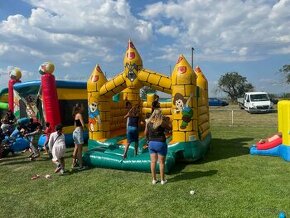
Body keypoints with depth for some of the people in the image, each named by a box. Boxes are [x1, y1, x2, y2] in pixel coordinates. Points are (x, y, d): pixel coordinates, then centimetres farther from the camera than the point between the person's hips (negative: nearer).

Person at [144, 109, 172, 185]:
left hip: (151, 143, 4)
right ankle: (162, 180, 16)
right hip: (160, 143, -4)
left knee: (153, 162, 11)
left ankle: (154, 179, 19)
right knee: (161, 162, 6)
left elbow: (146, 133, 9)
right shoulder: (162, 122, -15)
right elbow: (170, 127, -3)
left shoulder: (148, 122, 0)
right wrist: (166, 120, 5)